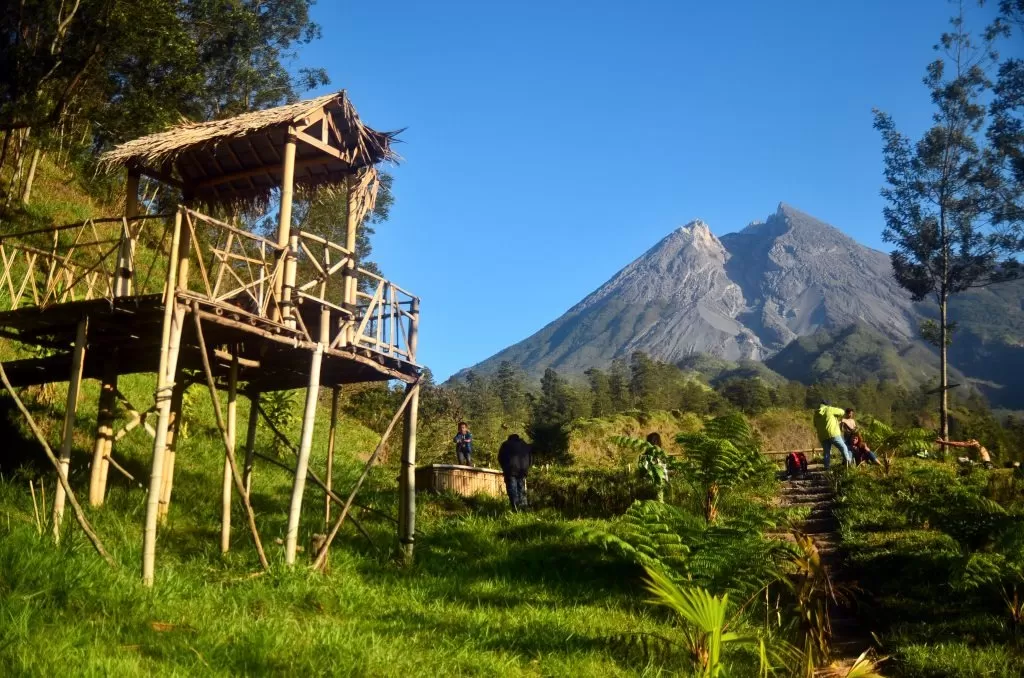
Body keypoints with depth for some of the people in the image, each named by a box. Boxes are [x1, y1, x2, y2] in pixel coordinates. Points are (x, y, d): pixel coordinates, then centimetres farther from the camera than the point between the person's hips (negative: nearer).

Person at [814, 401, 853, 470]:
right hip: (833, 434, -5)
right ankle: (848, 461, 1)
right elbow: (842, 412, 7)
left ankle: (827, 468, 7)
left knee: (827, 452, 11)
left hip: (822, 436, 5)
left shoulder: (816, 414, 15)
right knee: (843, 448, 6)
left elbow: (815, 425, 23)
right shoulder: (829, 409, 0)